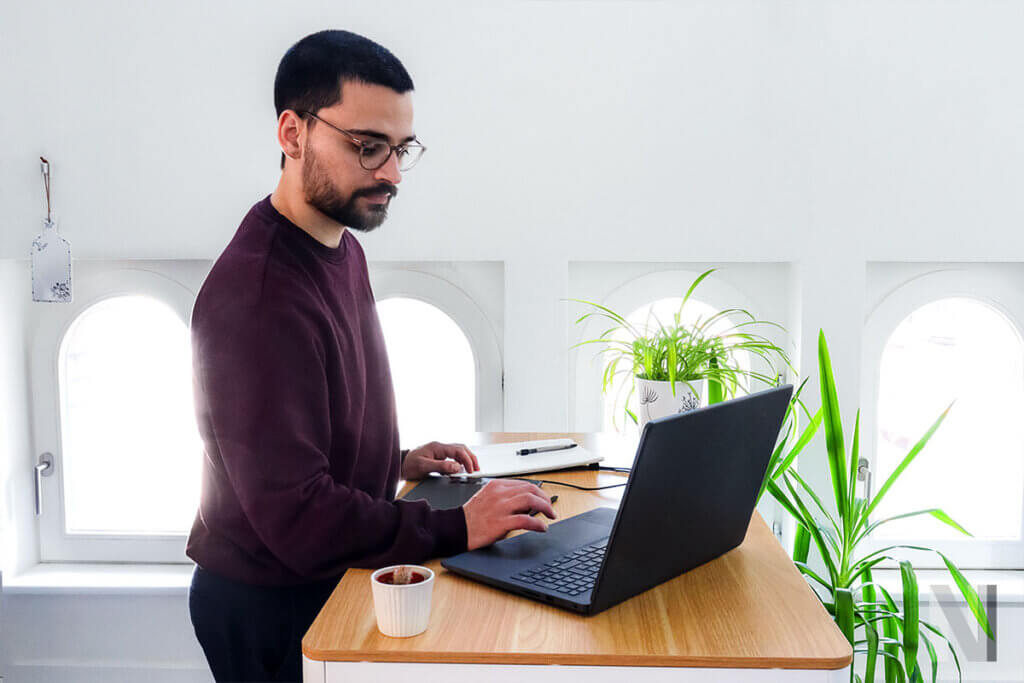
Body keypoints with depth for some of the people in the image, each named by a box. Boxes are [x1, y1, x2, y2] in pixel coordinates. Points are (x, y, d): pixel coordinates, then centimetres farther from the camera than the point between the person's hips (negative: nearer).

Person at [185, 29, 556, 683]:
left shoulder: (343, 248, 3)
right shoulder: (256, 295, -29)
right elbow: (295, 513, -31)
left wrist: (397, 462, 6)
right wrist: (453, 528, -30)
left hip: (332, 577, 9)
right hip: (269, 607, -8)